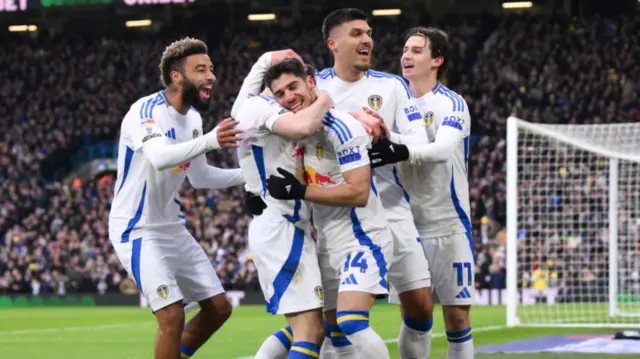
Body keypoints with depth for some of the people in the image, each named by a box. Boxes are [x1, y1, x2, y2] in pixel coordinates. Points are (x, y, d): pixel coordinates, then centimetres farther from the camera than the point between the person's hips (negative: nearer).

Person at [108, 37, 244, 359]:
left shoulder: (192, 117, 6)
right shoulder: (146, 112, -21)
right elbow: (159, 157, -43)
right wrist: (209, 141, -58)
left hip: (171, 227, 9)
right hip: (138, 230, -9)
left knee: (219, 308, 10)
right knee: (172, 317, -18)